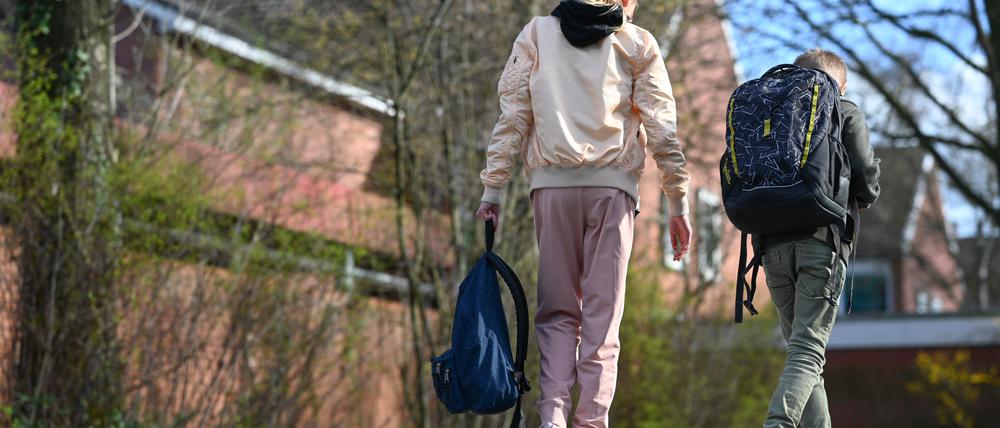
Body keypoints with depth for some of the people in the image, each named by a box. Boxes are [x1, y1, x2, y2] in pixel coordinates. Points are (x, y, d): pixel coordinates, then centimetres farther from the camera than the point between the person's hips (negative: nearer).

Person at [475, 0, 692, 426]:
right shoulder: (637, 43, 10)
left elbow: (512, 116, 5)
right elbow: (661, 128, 4)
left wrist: (492, 188, 4)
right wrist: (678, 203, 5)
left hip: (552, 183, 1)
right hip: (612, 184, -1)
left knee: (557, 311, 6)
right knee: (602, 315, 2)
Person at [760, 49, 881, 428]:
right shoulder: (845, 112, 9)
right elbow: (864, 173, -2)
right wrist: (864, 200, 18)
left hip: (773, 243, 4)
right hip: (823, 239, -4)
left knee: (801, 346, 13)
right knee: (808, 351, -10)